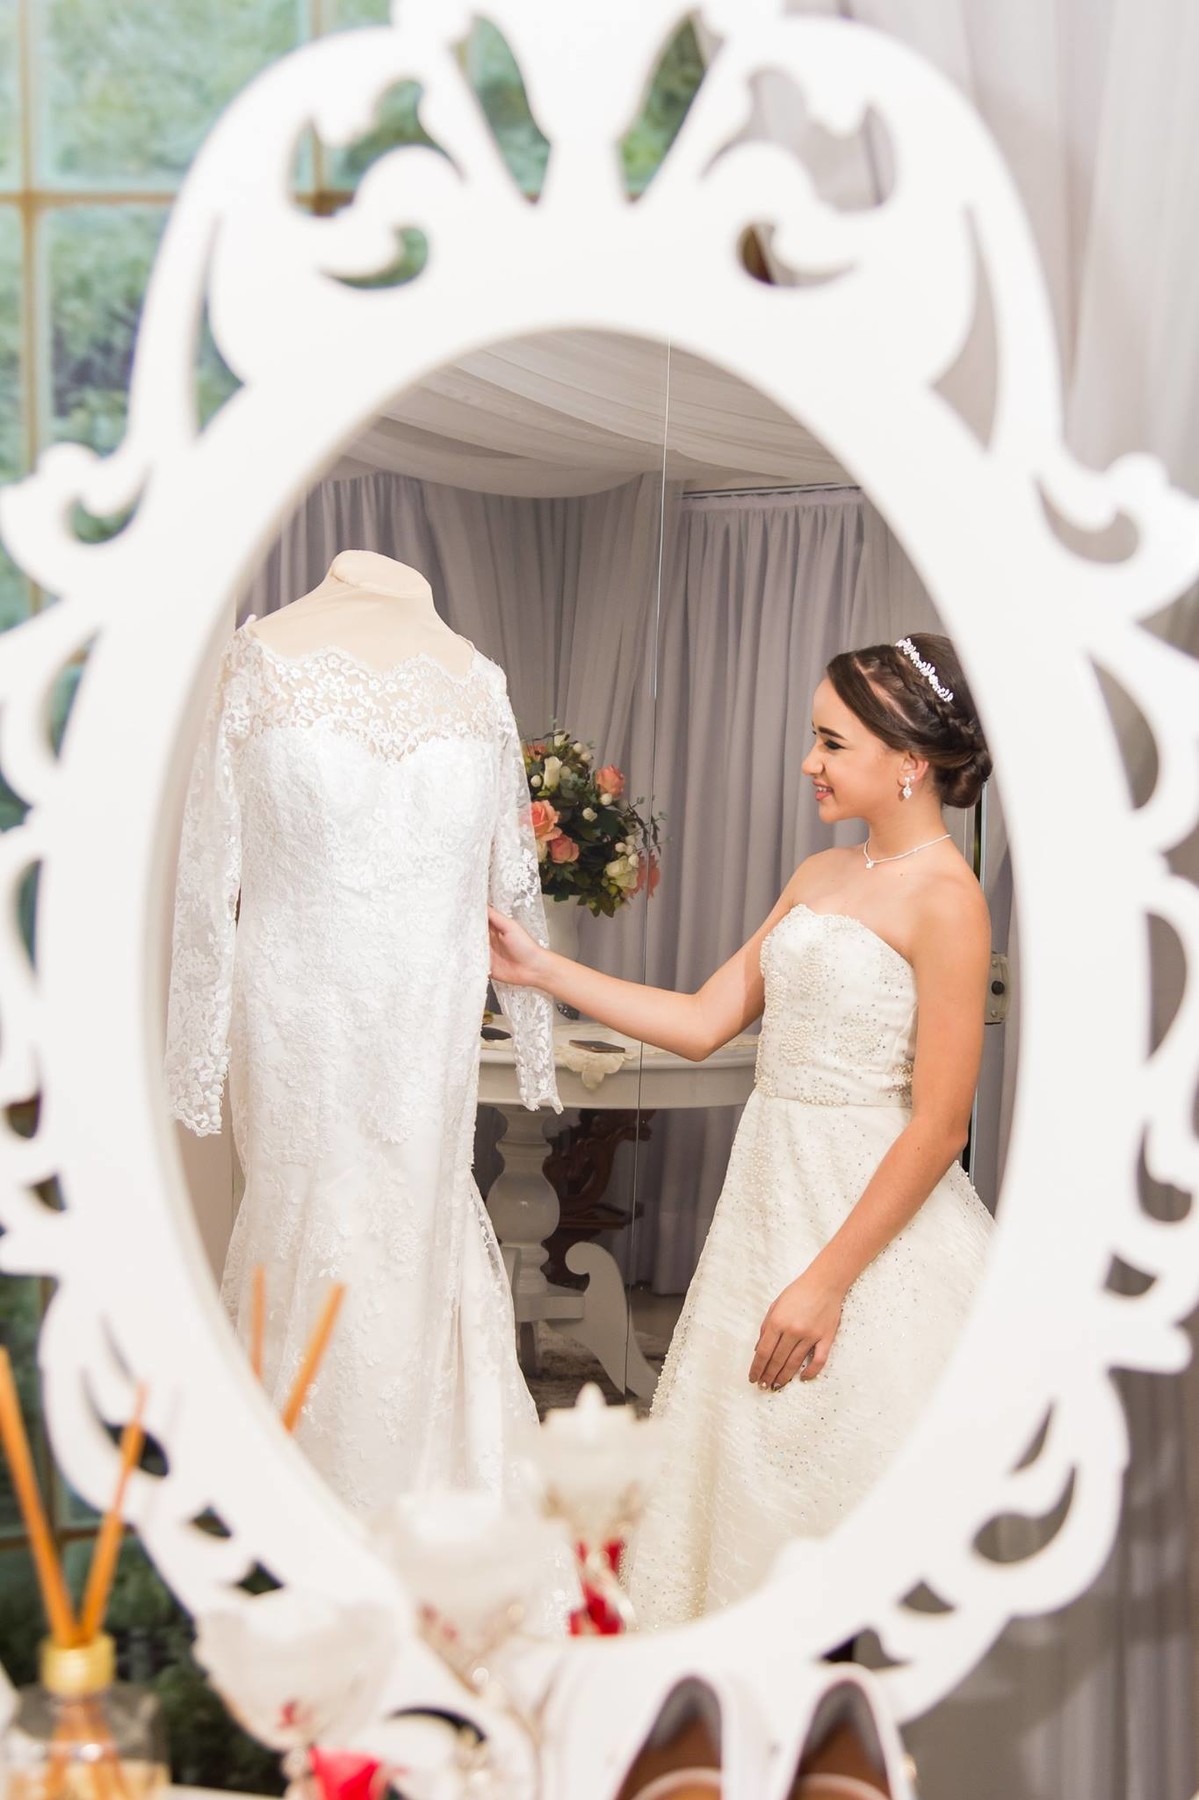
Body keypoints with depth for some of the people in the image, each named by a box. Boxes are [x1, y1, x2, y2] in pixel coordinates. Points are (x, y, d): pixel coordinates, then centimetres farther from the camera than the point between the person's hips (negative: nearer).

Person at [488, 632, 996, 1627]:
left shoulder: (945, 900, -15)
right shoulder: (819, 877, 10)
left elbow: (939, 1127, -17)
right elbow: (703, 1022, 11)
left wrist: (827, 1281, -18)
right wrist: (541, 968, 8)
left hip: (875, 1219, -8)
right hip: (770, 1198, 8)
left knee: (840, 1473, 1)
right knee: (744, 1462, 14)